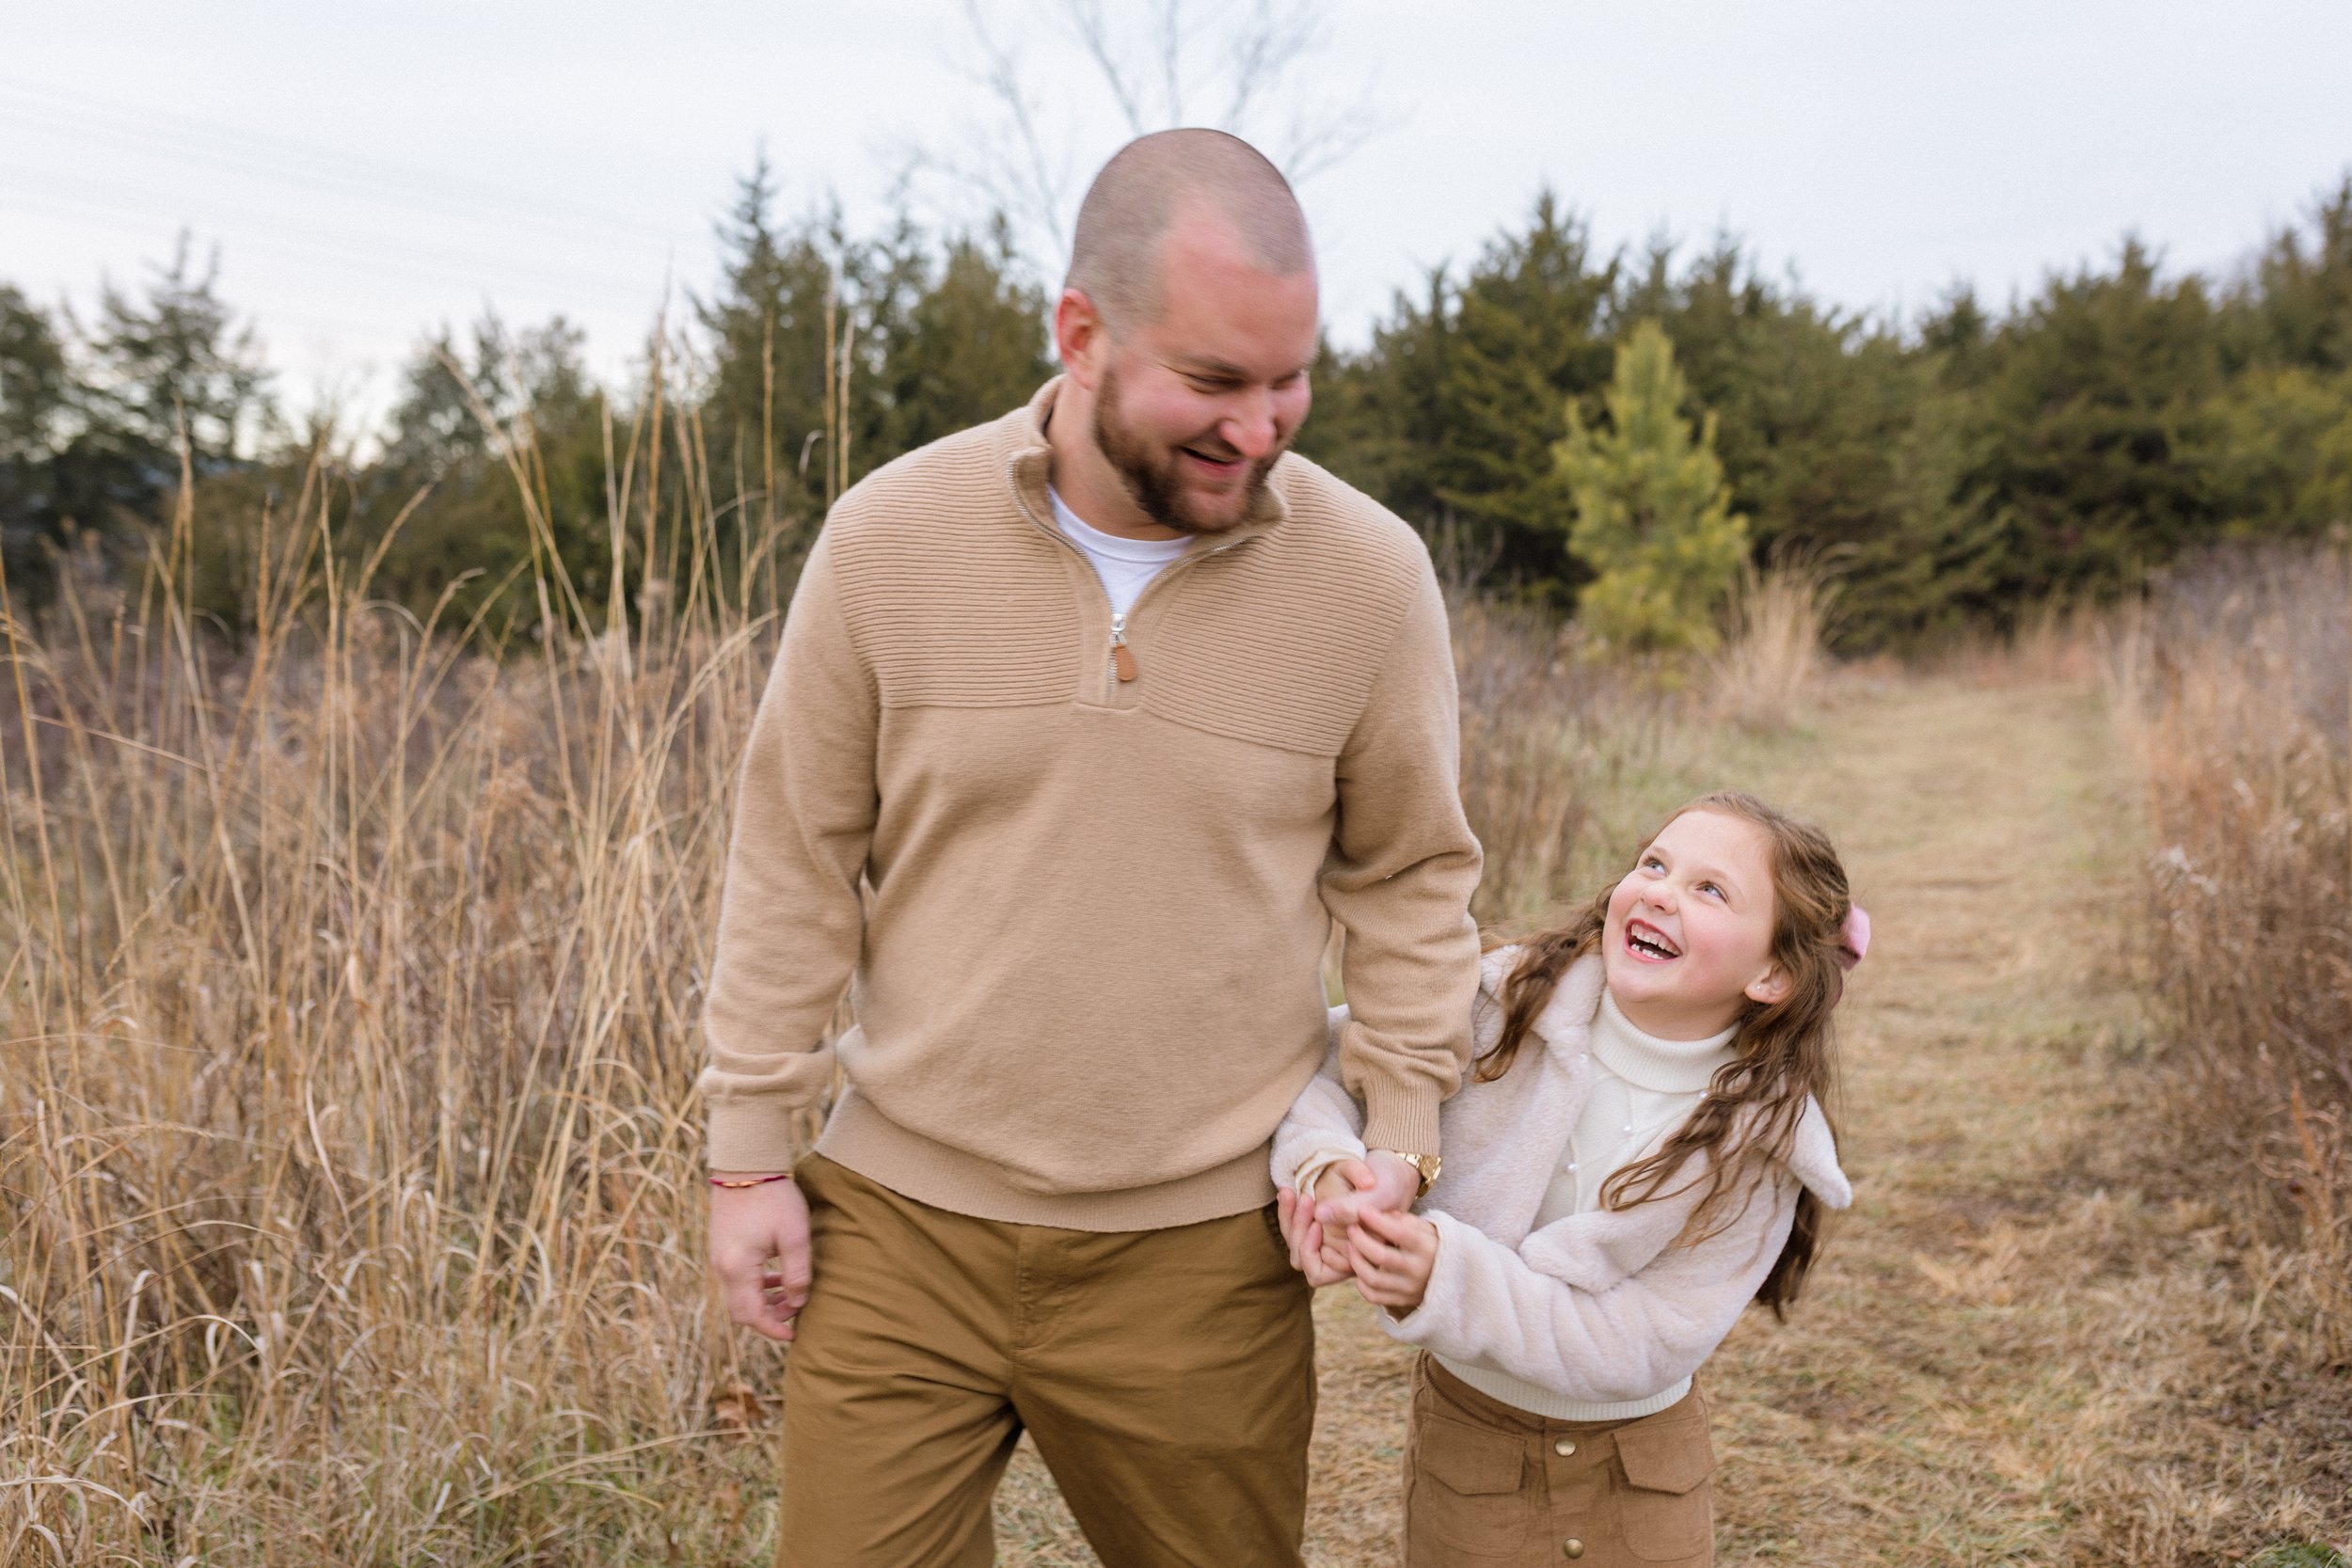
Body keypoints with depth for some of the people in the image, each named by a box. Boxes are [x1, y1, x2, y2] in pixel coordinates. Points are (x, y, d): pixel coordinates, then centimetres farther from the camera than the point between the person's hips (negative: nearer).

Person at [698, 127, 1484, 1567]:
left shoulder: (1371, 573, -7)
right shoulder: (891, 534, -7)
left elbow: (1410, 874, 5)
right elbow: (798, 857, 1)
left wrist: (1401, 1129, -3)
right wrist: (751, 1152, 2)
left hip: (1198, 1249, 0)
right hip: (898, 1224, 0)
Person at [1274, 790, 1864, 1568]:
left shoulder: (1761, 1140, -20)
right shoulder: (1504, 1000, -20)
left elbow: (1638, 1349, -23)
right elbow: (1328, 1059, -12)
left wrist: (1448, 1278, -35)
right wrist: (1327, 1168, -34)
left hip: (1645, 1454, 0)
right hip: (1471, 1426, 0)